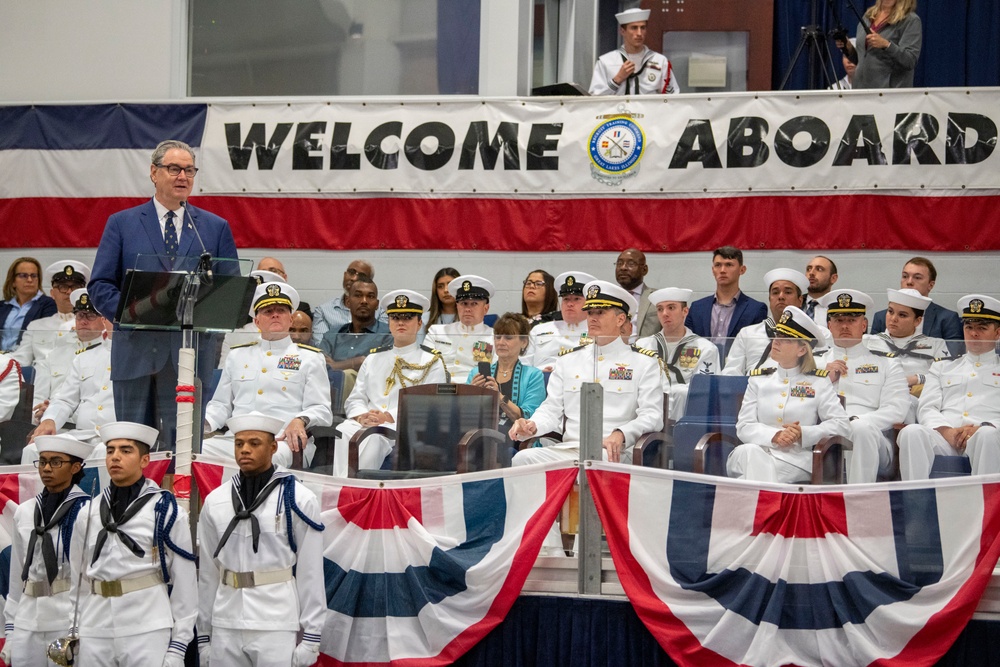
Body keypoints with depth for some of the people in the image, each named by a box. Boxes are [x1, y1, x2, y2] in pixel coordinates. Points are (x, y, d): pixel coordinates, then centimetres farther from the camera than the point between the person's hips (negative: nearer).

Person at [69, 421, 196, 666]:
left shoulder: (167, 511, -1)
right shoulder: (87, 514, 11)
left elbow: (184, 582, -2)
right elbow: (76, 580, 15)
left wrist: (177, 646, -5)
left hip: (148, 630, -4)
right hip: (94, 633, 4)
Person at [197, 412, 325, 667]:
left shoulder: (298, 499, -4)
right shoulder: (214, 501, 6)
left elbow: (310, 572, -3)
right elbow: (207, 574, 9)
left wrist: (311, 636, -4)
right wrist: (203, 635, 10)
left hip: (278, 627, -3)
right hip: (225, 629, 3)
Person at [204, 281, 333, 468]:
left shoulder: (310, 358, 16)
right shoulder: (237, 355, 27)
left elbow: (321, 410, 6)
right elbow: (221, 405, 26)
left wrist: (300, 421, -17)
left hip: (285, 441, -3)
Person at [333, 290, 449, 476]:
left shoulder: (432, 362, 12)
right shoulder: (373, 358, 26)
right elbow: (355, 399, 20)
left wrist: (389, 417, -15)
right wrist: (362, 416, -6)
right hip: (367, 423, 4)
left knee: (373, 436, -38)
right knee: (343, 431, -33)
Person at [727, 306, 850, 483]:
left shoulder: (818, 382, 13)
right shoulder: (759, 379, 18)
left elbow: (841, 425, 5)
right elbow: (744, 427, 7)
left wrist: (803, 434, -11)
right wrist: (775, 436, -14)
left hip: (796, 461, -2)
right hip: (759, 452, 2)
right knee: (748, 451, -37)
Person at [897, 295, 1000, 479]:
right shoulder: (942, 367, 30)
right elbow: (927, 408, 15)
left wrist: (981, 429, -13)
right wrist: (946, 431, -7)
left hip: (984, 438, -2)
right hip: (943, 438, 2)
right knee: (912, 432, -32)